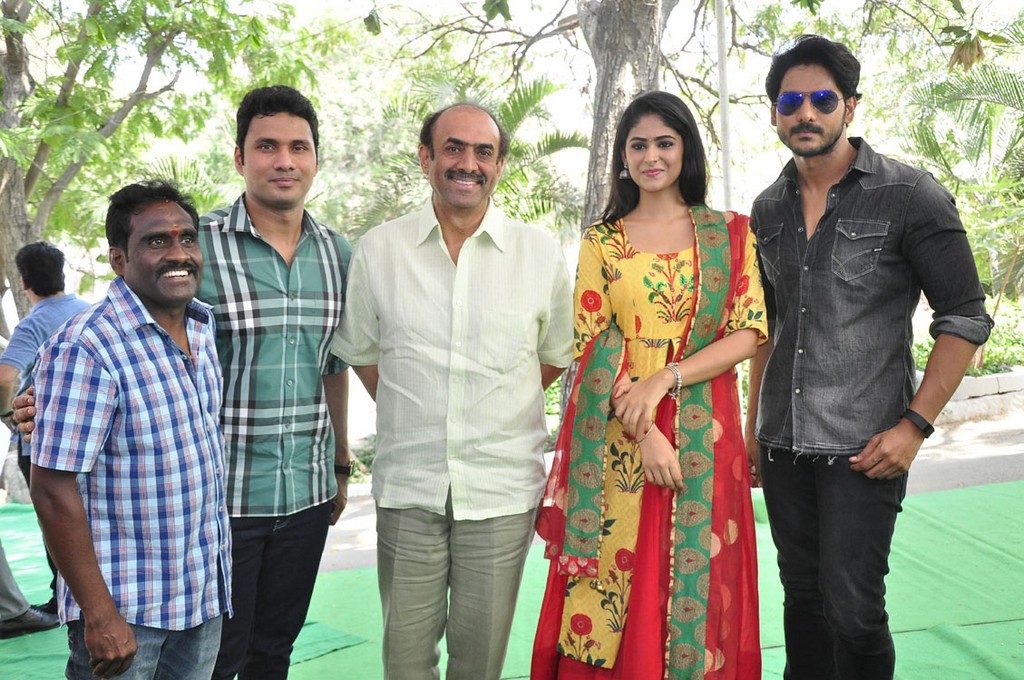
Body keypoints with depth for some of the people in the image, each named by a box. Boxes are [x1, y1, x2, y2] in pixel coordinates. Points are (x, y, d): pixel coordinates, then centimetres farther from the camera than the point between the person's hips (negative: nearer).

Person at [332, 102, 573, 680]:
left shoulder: (542, 254, 1)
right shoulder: (377, 250, 2)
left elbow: (556, 357, 12)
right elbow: (362, 353, 12)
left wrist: (494, 409, 8)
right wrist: (418, 415, 7)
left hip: (504, 489, 0)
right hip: (408, 487, 1)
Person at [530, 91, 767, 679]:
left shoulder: (729, 234, 8)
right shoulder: (602, 241, 8)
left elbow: (749, 334, -1)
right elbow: (591, 349, 0)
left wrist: (664, 378, -15)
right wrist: (644, 433, -12)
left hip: (702, 439, 0)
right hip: (616, 441, 0)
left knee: (692, 585, 6)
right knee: (612, 589, 2)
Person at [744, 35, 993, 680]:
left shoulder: (910, 196, -6)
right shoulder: (768, 209, 10)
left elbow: (966, 319, -6)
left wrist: (914, 425, -14)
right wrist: (753, 424, 16)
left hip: (862, 448, -5)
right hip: (782, 443, 5)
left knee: (853, 608, -5)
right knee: (803, 595, 13)